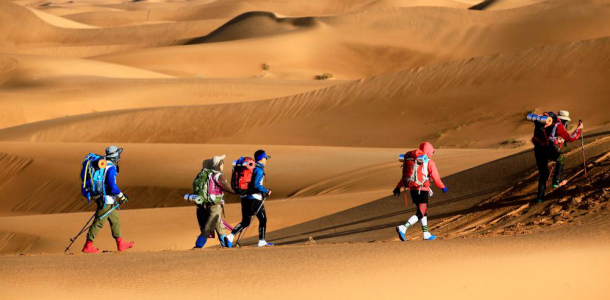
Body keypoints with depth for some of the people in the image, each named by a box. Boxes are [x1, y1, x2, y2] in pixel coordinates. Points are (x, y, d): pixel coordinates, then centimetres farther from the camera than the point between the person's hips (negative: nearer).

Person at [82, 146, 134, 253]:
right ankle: (88, 246, 0)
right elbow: (112, 186, -24)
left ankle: (120, 244, 22)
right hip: (106, 199, -10)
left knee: (115, 220, 16)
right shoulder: (111, 168, -19)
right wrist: (121, 196, -11)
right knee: (99, 222, -4)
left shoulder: (103, 164, 9)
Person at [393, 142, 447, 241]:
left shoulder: (412, 160, 12)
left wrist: (398, 187, 20)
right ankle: (403, 228, -26)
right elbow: (436, 178, -3)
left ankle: (426, 233, 23)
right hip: (422, 190, -7)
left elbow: (405, 175, 15)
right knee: (420, 214, -8)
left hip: (412, 189, 7)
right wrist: (443, 187, 12)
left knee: (423, 211, 20)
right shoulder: (429, 162, -6)